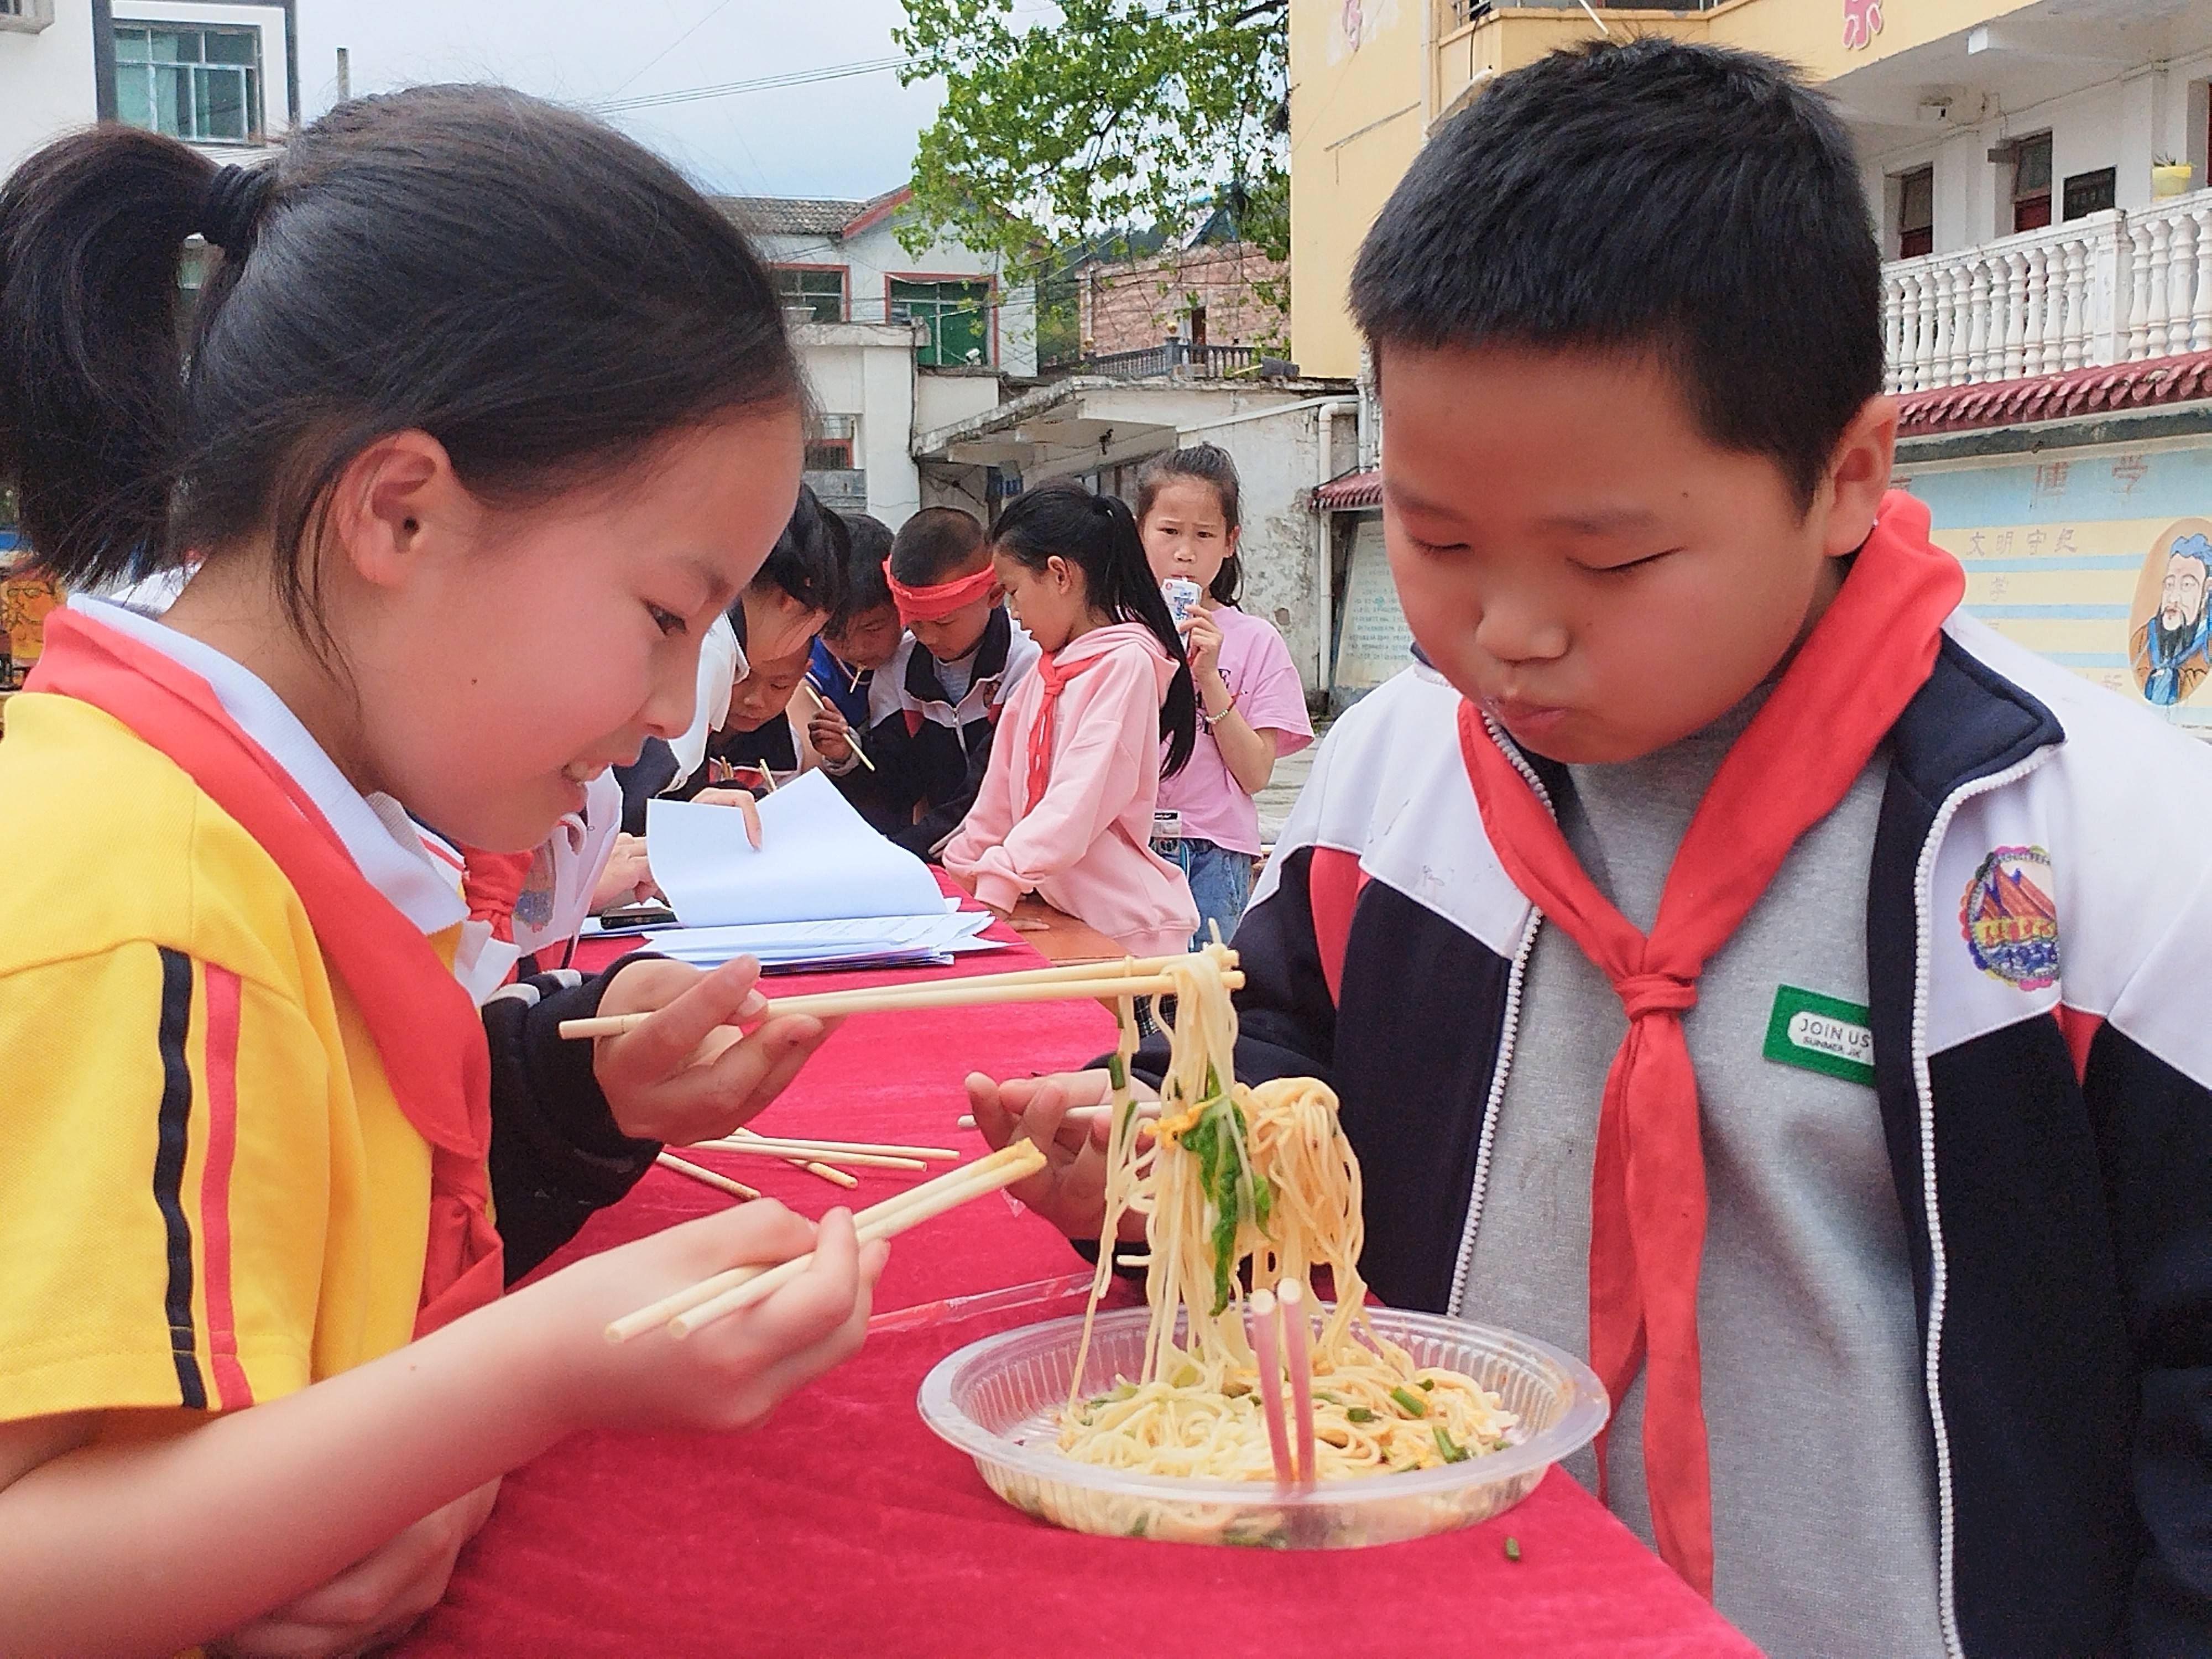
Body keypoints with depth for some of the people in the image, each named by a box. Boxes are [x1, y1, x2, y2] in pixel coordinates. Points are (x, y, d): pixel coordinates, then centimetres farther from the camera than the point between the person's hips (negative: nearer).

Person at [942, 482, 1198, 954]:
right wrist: (961, 869, 25)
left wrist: (1000, 880, -24)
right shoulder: (1047, 673, 16)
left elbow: (1080, 799, -20)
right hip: (1058, 913, 7)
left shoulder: (1126, 661, -11)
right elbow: (1003, 794, 23)